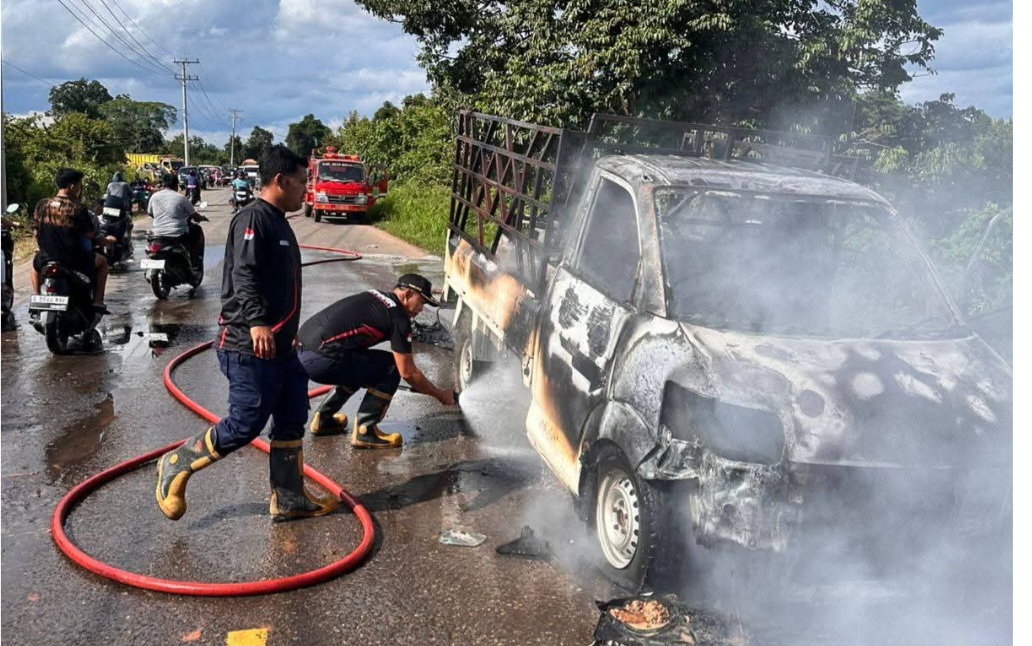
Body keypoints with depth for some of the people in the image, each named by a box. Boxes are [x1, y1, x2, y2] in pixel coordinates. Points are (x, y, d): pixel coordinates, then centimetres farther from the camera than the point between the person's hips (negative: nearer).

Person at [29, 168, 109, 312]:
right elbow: (89, 234, -12)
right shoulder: (78, 208, -16)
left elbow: (35, 232, 4)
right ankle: (97, 302, 14)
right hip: (74, 260, -4)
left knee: (36, 264, 38)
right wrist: (94, 222, 9)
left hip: (47, 257, 4)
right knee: (102, 262, 23)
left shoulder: (41, 204, -2)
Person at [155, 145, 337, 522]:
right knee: (246, 424, -4)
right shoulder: (253, 218, -13)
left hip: (280, 346, 10)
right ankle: (177, 465, 16)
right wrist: (256, 322, -37)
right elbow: (244, 275, -25)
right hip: (250, 347, -10)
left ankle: (289, 499, 21)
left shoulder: (278, 222, 18)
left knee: (291, 421, 11)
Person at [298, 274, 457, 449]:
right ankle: (364, 431, -1)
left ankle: (323, 419, 28)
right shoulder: (398, 318, -5)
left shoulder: (374, 297, 21)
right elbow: (407, 372, -2)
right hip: (318, 360, -9)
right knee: (391, 368, 0)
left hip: (301, 351, 9)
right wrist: (440, 394, 12)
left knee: (361, 363, 28)